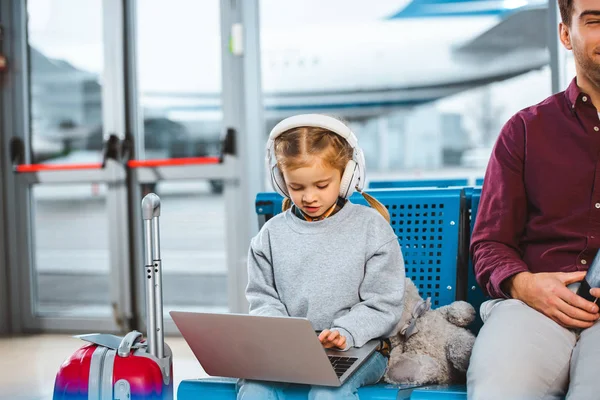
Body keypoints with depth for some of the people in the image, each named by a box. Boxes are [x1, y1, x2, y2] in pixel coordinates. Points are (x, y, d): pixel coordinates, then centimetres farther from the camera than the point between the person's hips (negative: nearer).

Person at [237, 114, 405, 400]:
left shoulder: (371, 227, 1)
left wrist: (344, 333, -18)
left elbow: (382, 304, -1)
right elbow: (263, 299, 13)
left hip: (358, 346, -2)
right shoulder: (272, 234, 9)